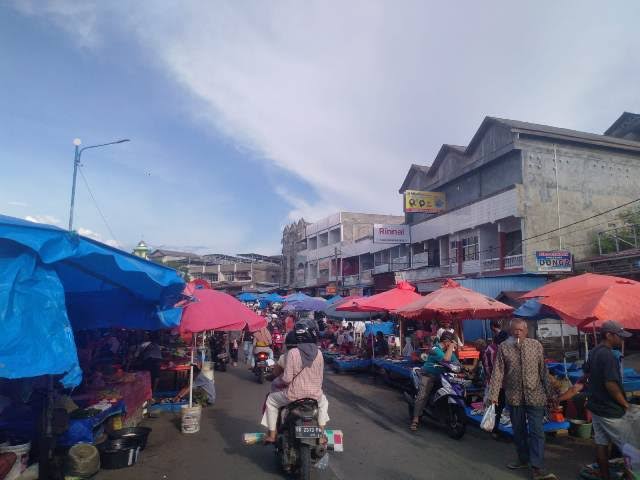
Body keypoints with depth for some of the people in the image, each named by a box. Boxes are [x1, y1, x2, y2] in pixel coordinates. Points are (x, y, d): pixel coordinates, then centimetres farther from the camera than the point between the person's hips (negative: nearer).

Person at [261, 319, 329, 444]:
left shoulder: (292, 353, -15)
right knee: (323, 402, 38)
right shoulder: (318, 353, -3)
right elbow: (320, 377, 5)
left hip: (294, 395, -3)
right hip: (315, 394, 3)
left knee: (271, 401, 24)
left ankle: (272, 435, 25)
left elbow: (287, 378, -15)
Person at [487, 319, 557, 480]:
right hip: (514, 397, 1)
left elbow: (543, 371, 4)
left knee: (537, 431, -2)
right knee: (518, 430, 14)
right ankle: (524, 459, 32)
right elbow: (497, 372, -6)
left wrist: (549, 393, 6)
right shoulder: (503, 347, -5)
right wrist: (493, 395, -12)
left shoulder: (536, 345, -1)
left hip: (535, 395, -1)